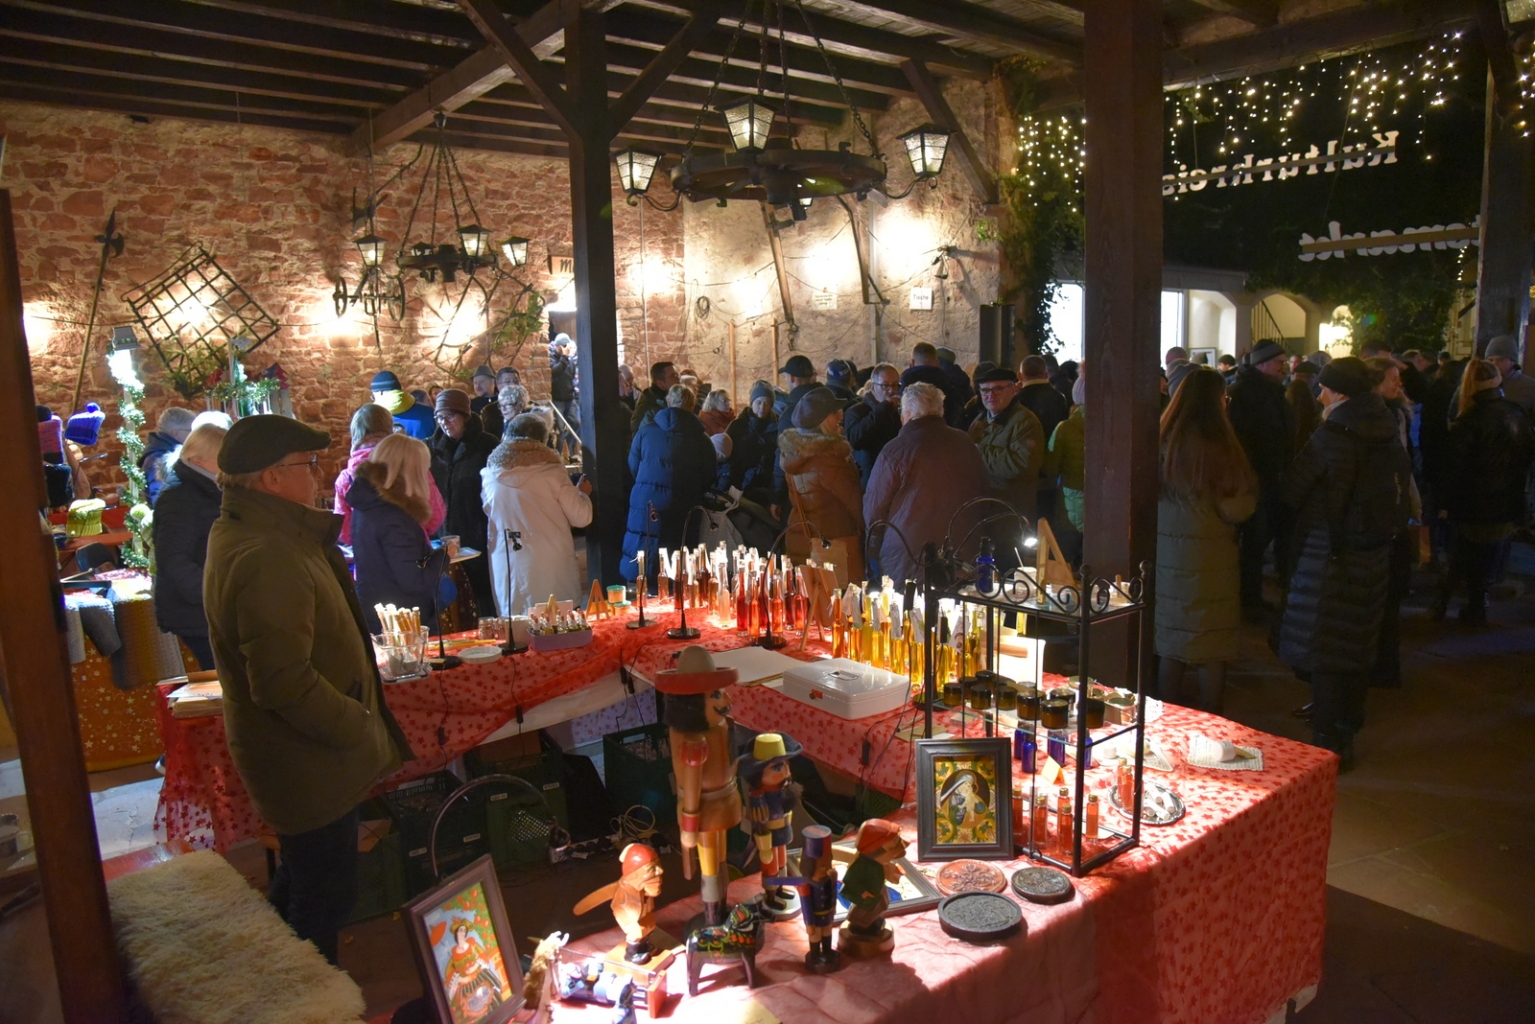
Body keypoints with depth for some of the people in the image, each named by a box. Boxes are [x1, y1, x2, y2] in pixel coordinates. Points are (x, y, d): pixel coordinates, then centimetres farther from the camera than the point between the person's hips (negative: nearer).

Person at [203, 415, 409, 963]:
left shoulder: (239, 532, 4)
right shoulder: (266, 559, -30)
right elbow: (284, 684, -31)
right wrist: (362, 729, -20)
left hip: (292, 753, 11)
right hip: (307, 762, -11)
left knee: (303, 878, 28)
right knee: (326, 895, 7)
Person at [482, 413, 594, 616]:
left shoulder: (489, 476, -1)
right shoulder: (552, 473, -9)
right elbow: (581, 517, -5)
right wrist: (583, 493, 14)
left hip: (507, 567, 3)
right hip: (552, 565, -2)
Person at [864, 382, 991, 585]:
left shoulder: (894, 451, -9)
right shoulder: (965, 443, 6)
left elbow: (873, 509, -3)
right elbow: (984, 495, 16)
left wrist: (875, 543, 15)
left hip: (907, 562, -4)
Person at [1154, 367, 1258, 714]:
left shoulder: (1162, 440, -2)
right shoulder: (1220, 445, -14)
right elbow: (1238, 506, -12)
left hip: (1165, 551, 5)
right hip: (1210, 554, -4)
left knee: (1170, 645, 14)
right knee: (1213, 647, 8)